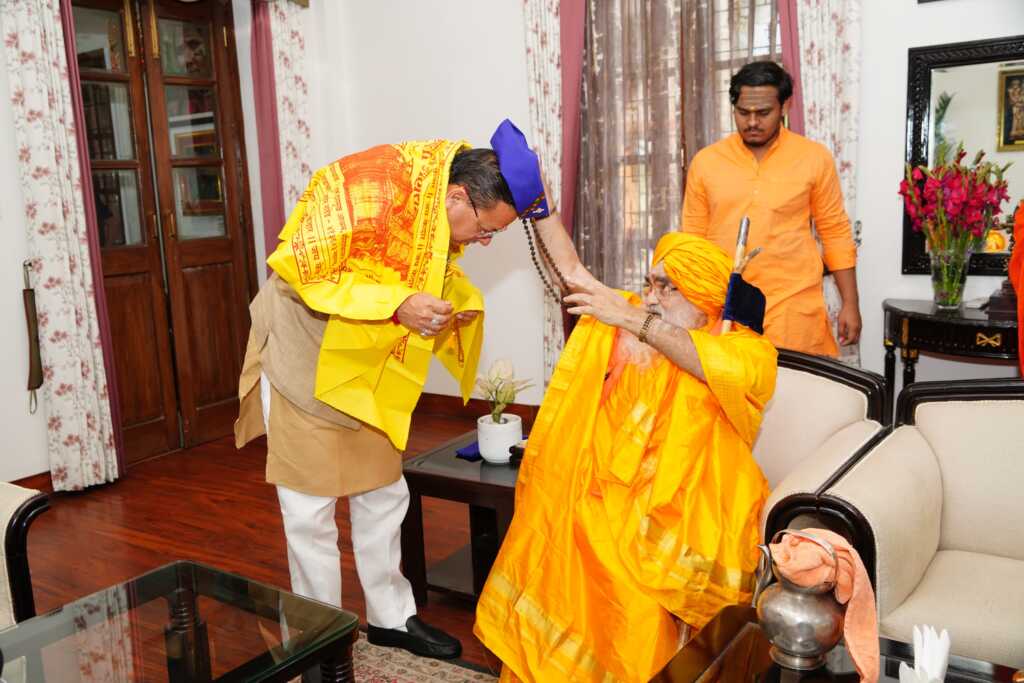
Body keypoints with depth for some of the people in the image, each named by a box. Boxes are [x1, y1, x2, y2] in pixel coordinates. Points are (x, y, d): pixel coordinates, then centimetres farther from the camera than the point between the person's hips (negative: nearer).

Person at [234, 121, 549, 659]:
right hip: (307, 357, -7)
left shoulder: (444, 212, -7)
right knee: (311, 507, 4)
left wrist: (460, 300, -15)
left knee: (383, 496, 14)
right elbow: (302, 270, -28)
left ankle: (391, 617, 30)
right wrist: (395, 305, -35)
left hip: (370, 367, 7)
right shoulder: (367, 191, -30)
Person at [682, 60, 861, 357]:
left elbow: (835, 233, 5)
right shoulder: (705, 162, 4)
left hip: (793, 307, -1)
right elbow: (693, 240, 8)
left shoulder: (815, 158, 1)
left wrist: (850, 303, 3)